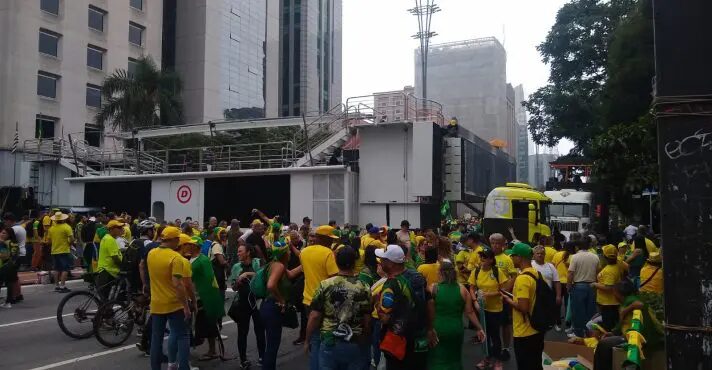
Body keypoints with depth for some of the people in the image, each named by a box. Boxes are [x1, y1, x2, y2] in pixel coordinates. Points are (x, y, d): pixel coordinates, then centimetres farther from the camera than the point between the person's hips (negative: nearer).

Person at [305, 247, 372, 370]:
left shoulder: (325, 285, -9)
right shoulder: (364, 288, -6)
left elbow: (314, 317, -8)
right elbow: (367, 320, -2)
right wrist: (365, 342, 14)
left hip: (329, 343, 0)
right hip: (355, 345, 1)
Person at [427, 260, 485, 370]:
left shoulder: (433, 289, -7)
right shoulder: (462, 289, -1)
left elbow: (429, 313, -9)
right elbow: (470, 312, 0)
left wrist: (429, 330, 0)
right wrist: (479, 328, 9)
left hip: (437, 331, -2)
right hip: (456, 331, 3)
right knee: (454, 360, 21)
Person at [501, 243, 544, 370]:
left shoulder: (522, 279, -23)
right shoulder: (537, 274, 5)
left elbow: (523, 308, -27)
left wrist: (508, 300, -11)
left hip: (525, 333, -9)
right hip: (537, 329, 9)